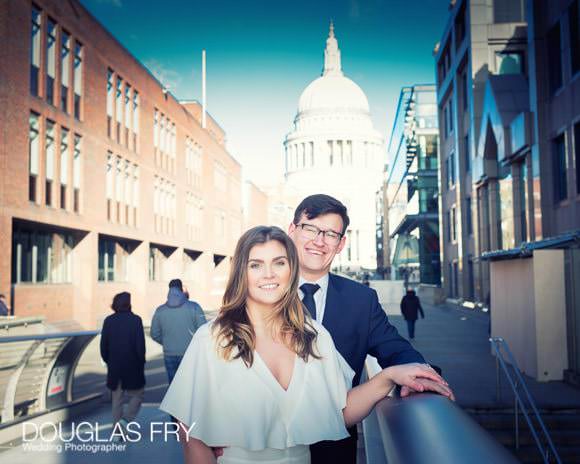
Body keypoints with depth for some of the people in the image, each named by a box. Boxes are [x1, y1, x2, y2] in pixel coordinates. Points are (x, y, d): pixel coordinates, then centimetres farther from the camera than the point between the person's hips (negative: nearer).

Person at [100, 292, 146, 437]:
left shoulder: (108, 321, 0)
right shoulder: (135, 320, -11)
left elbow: (103, 345, 2)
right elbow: (140, 344, -12)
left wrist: (108, 361, 14)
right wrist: (141, 363, 2)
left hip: (114, 367, 4)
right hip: (132, 366, -4)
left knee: (116, 400, 14)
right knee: (137, 395, 13)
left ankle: (117, 431, 17)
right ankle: (125, 419, -6)